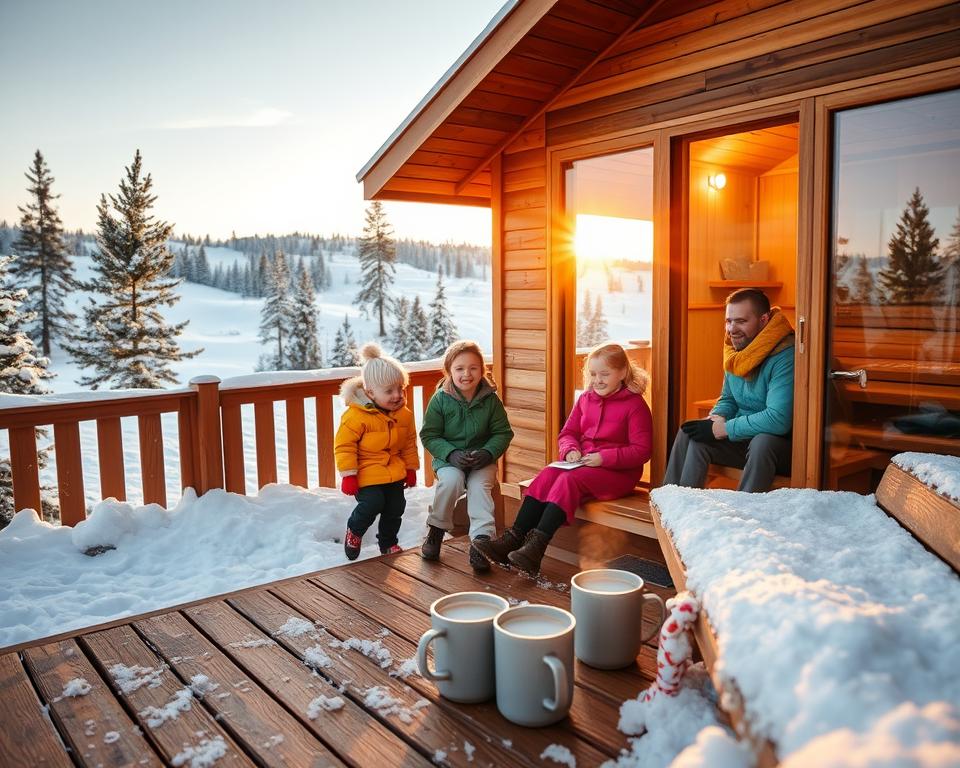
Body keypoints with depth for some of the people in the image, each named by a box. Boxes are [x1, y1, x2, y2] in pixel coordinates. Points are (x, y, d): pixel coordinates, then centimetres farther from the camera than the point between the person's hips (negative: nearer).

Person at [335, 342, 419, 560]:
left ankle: (388, 543, 35)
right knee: (372, 503, -19)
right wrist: (348, 475, -16)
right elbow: (344, 445, -16)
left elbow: (409, 444, 12)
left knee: (395, 508, 10)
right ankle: (354, 531, 12)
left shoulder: (404, 415, 0)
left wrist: (411, 468, 14)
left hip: (395, 473, 6)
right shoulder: (356, 415, -19)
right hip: (367, 473, -6)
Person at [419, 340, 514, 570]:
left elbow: (503, 433, 1)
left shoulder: (490, 399, -3)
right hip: (448, 458, 0)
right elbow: (429, 435, -5)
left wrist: (488, 453, -17)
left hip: (482, 458, 1)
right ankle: (436, 530, -8)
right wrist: (451, 454, -20)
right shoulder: (440, 399, -6)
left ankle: (480, 540, -28)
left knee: (479, 485, -28)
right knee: (451, 480, -29)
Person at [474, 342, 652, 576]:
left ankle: (536, 547, -41)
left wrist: (603, 457, -21)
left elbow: (641, 451, -11)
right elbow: (567, 433, 17)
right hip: (582, 464, 6)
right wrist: (570, 450, -7)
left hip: (618, 471, -6)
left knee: (569, 480, -31)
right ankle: (513, 538, -31)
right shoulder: (585, 399, 13)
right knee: (547, 475, -22)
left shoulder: (635, 405, -6)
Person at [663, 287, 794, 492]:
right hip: (744, 439, 7)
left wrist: (722, 429, -23)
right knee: (689, 433, -8)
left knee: (762, 442, -37)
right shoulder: (734, 352, 4)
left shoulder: (785, 357, -22)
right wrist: (717, 418, -7)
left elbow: (778, 419, -30)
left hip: (785, 445, -7)